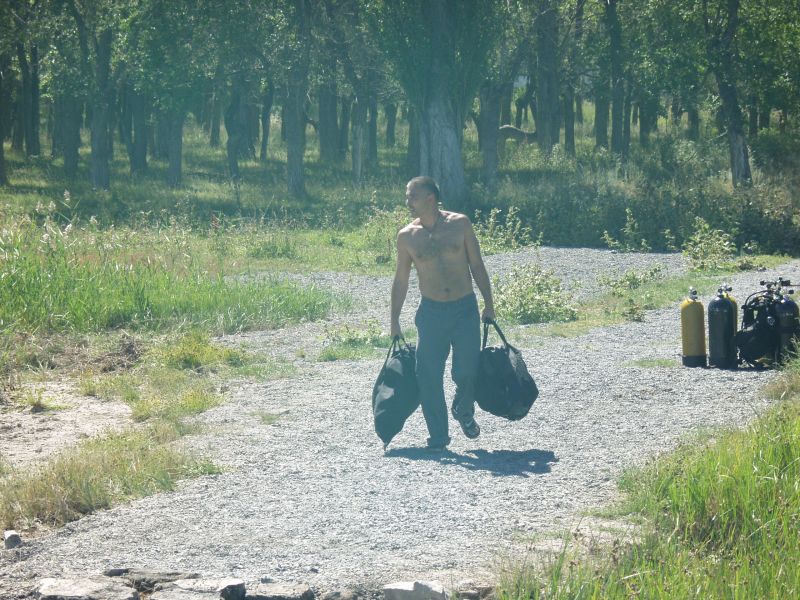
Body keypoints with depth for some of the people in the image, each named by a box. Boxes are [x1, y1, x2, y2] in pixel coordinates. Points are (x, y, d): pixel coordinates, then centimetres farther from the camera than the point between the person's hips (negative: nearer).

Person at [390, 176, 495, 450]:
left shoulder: (459, 224, -2)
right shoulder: (406, 236, 0)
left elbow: (477, 265, 4)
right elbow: (401, 280, 7)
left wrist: (489, 304, 1)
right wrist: (395, 322, 6)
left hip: (465, 308, -1)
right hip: (431, 312, 1)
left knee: (467, 370, -7)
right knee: (429, 376, -4)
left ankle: (464, 411, 26)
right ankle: (438, 436, 9)